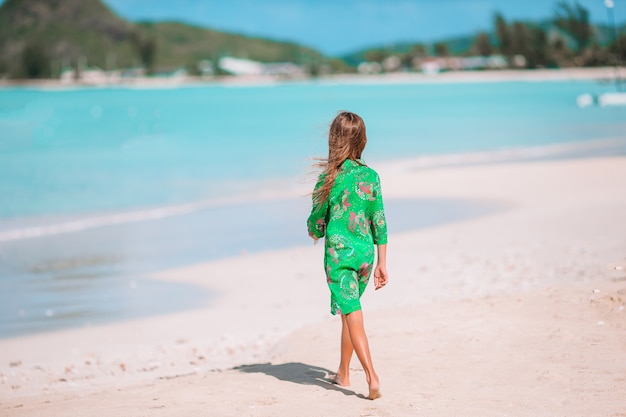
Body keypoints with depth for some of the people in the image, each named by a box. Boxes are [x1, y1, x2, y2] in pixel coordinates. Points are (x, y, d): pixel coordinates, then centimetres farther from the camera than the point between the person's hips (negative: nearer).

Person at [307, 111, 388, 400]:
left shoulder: (329, 178, -10)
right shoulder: (371, 176, 0)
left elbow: (316, 223, -2)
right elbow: (379, 223, 3)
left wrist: (314, 232, 22)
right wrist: (382, 263, 9)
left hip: (338, 254, -4)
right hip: (365, 253, 4)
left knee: (352, 315, -6)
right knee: (349, 313, 20)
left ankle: (372, 377, -19)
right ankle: (343, 373, 32)